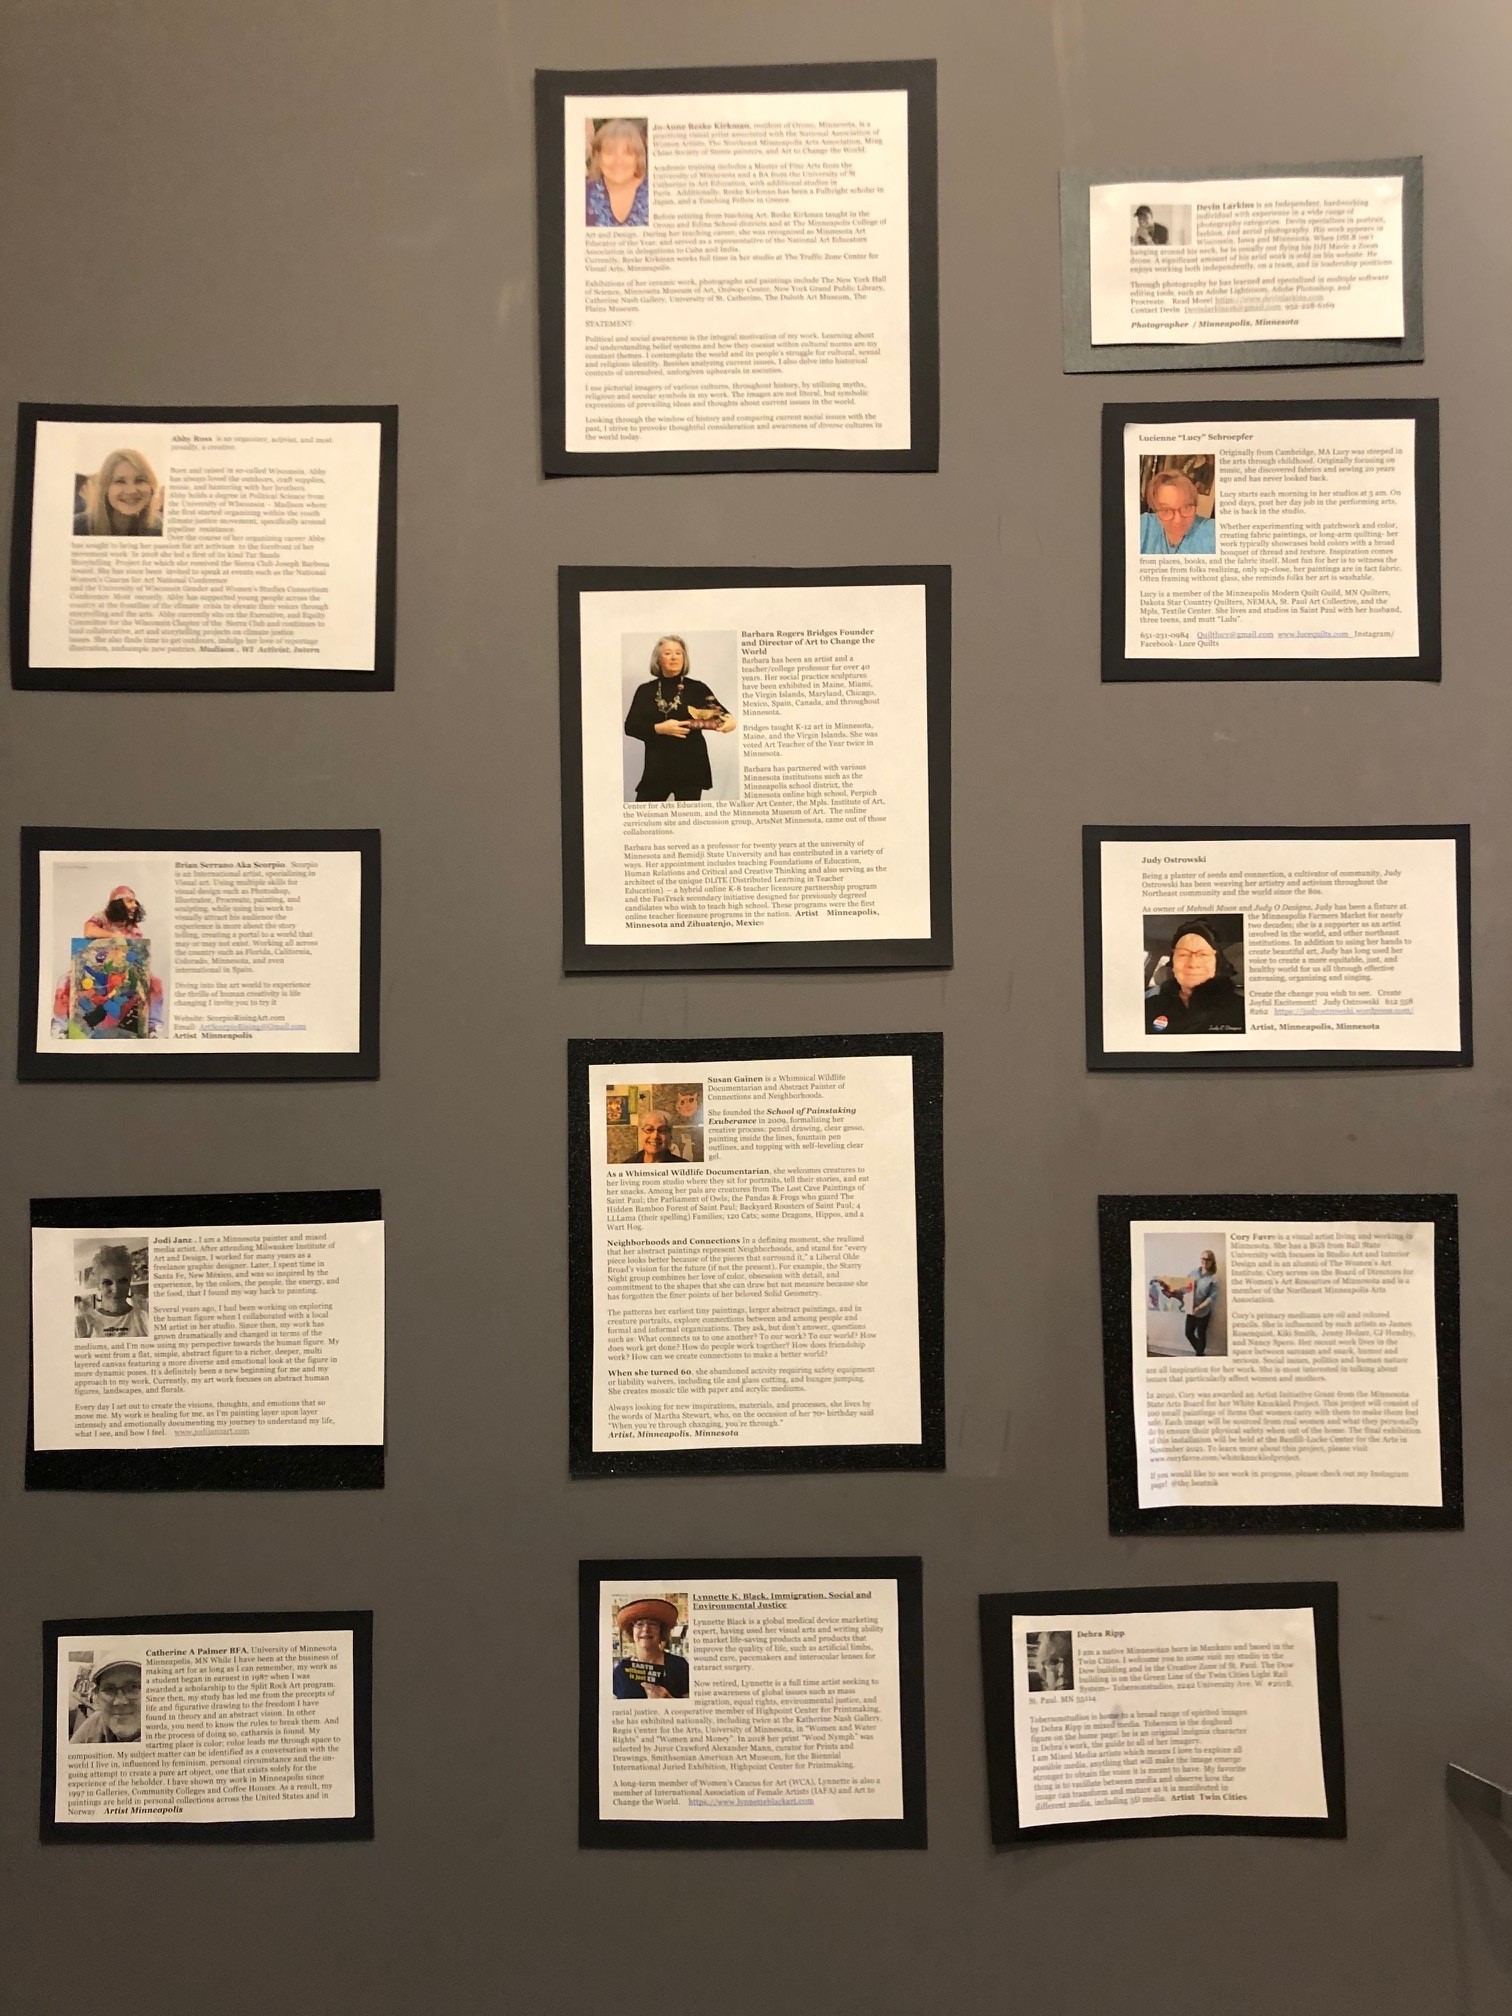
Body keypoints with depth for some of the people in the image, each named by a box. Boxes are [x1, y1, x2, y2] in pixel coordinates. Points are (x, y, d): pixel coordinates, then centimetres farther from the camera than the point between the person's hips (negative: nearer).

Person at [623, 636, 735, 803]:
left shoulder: (697, 688, 3)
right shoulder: (645, 690, 8)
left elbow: (720, 713, 0)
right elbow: (630, 726, 1)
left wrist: (730, 720, -25)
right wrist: (659, 728, -15)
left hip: (691, 766, -1)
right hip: (657, 766, 2)